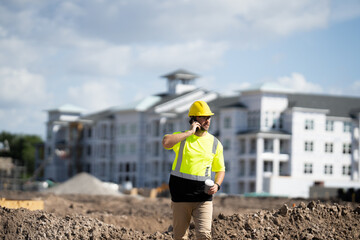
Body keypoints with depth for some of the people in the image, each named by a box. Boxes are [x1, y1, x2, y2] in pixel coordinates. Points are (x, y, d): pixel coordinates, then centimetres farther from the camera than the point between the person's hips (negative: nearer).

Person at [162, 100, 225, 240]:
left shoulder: (215, 143, 8)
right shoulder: (181, 137, 1)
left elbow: (220, 169, 16)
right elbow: (166, 143, -22)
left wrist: (217, 185, -5)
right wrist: (190, 132, -18)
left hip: (203, 197, 1)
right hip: (180, 197, -1)